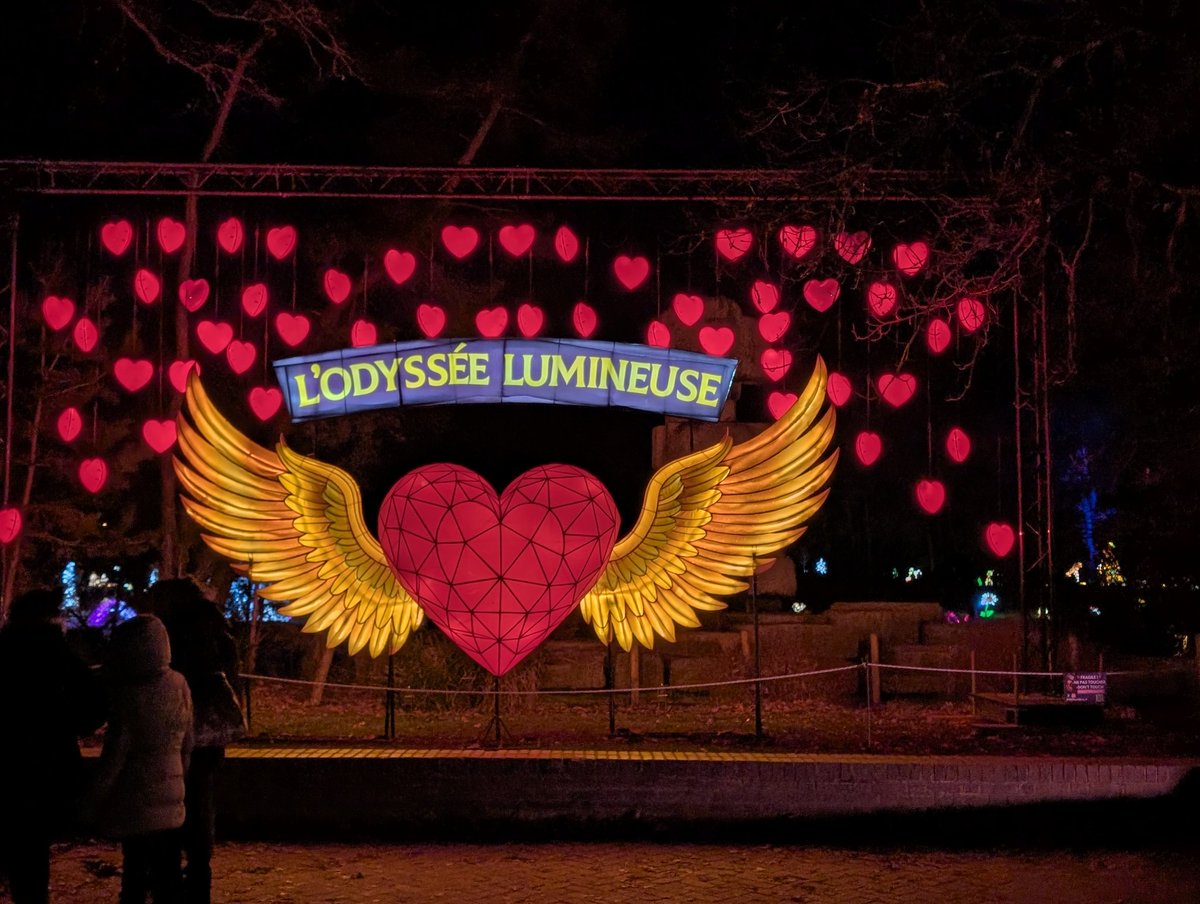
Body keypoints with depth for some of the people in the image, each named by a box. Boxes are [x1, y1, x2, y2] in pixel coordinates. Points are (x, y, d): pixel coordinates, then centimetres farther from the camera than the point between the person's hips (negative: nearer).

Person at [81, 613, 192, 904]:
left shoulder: (129, 694, -19)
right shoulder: (178, 684, -2)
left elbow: (114, 757, -15)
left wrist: (91, 804, -6)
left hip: (135, 800, -6)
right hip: (170, 797, 6)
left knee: (136, 871, 5)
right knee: (166, 872, 12)